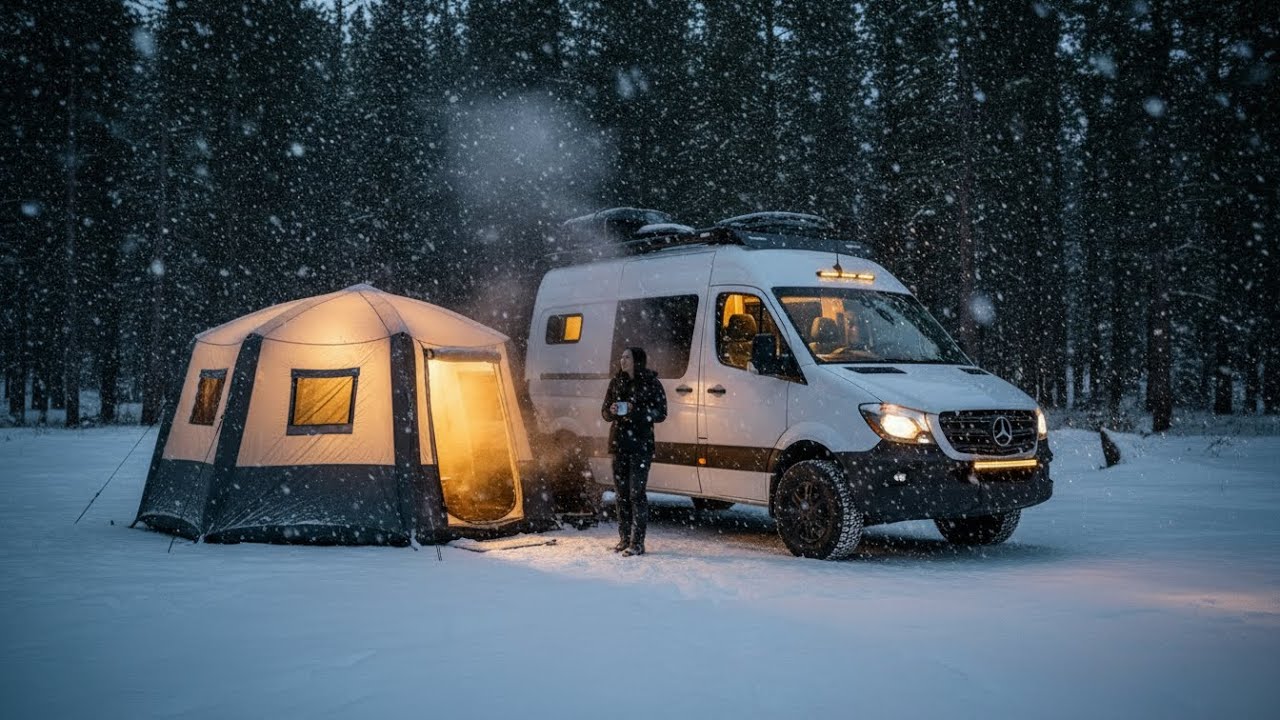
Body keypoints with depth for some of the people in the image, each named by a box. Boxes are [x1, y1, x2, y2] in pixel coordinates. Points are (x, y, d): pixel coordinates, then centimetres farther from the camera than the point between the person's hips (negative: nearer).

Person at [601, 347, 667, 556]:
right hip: (619, 443, 5)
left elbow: (661, 413, -6)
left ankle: (637, 542, -6)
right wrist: (611, 411, -8)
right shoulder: (616, 382, 11)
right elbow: (604, 411, 16)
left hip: (641, 445, -5)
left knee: (636, 492, -8)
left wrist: (635, 410, -18)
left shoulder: (651, 383, -4)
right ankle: (625, 538, 16)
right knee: (622, 492, 8)